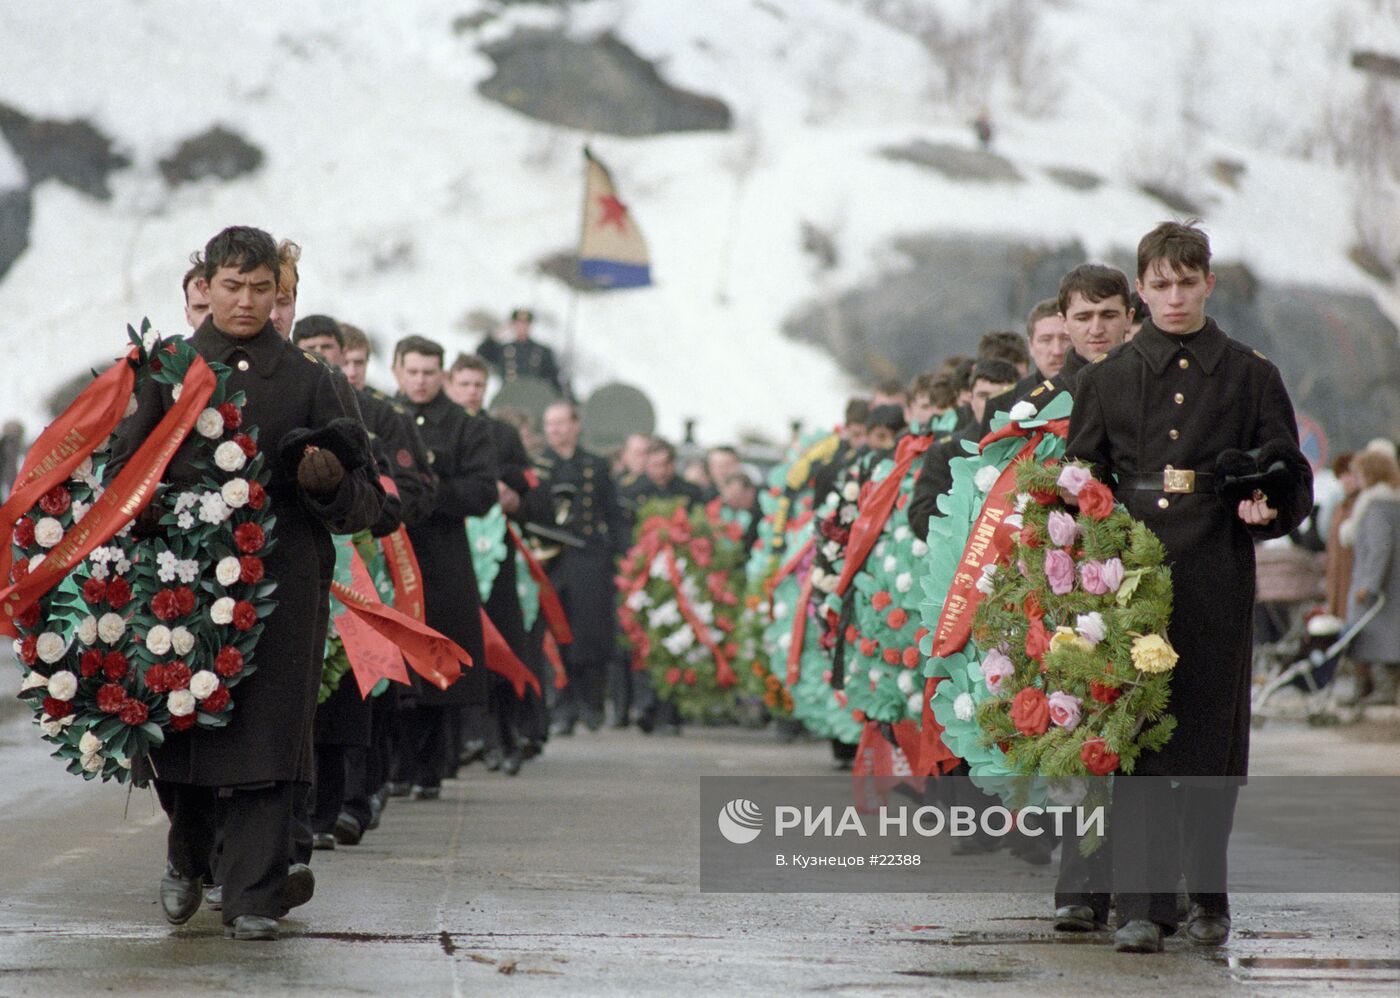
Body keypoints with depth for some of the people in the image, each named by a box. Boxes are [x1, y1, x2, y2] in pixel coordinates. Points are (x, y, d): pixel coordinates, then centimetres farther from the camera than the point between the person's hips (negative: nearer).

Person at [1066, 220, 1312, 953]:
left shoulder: (1251, 376, 9)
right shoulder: (1106, 379, 11)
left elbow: (1290, 475, 11)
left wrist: (1266, 508, -10)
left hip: (1217, 576, 0)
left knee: (1212, 734, 3)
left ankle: (1208, 896, 16)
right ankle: (1141, 905, -5)